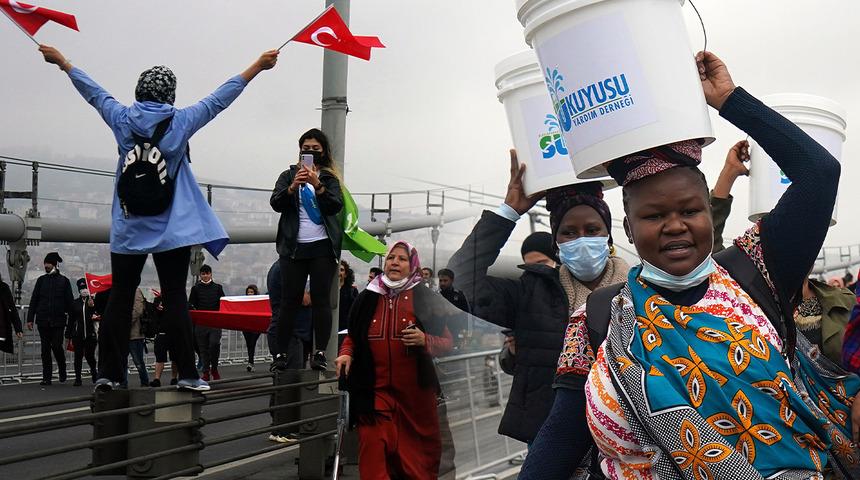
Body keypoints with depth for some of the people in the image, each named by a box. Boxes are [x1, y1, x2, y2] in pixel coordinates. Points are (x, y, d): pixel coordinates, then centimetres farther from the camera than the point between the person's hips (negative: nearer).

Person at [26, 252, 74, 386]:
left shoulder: (64, 281, 4)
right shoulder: (41, 280, 11)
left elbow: (70, 301, 4)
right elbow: (34, 300, 11)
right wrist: (30, 318, 4)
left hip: (58, 320, -3)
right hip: (43, 320, 3)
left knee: (57, 346, -8)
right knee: (45, 349, 4)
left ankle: (62, 371, 16)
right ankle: (46, 377, 10)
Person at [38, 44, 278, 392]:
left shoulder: (122, 119, 2)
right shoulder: (180, 122, -5)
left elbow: (94, 93, 17)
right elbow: (220, 99, 1)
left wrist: (62, 62, 34)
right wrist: (258, 66, 9)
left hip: (127, 228, 3)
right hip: (172, 229, -2)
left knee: (120, 298, 8)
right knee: (175, 298, -1)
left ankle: (108, 372, 12)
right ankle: (187, 373, 1)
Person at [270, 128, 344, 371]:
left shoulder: (330, 178, 11)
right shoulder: (289, 175, 13)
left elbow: (336, 206, -5)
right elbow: (276, 204, -1)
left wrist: (317, 184, -19)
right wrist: (293, 186, -18)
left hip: (322, 247, -1)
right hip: (294, 247, 1)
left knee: (321, 299, -4)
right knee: (289, 300, -1)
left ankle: (320, 353, -2)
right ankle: (281, 353, 2)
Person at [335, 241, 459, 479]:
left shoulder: (425, 299, 0)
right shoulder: (367, 298, 6)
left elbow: (447, 343, 1)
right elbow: (352, 336, 20)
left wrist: (424, 340, -17)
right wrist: (346, 353, 0)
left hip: (415, 391, -1)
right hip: (374, 390, 1)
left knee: (418, 453, 11)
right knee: (372, 451, -5)